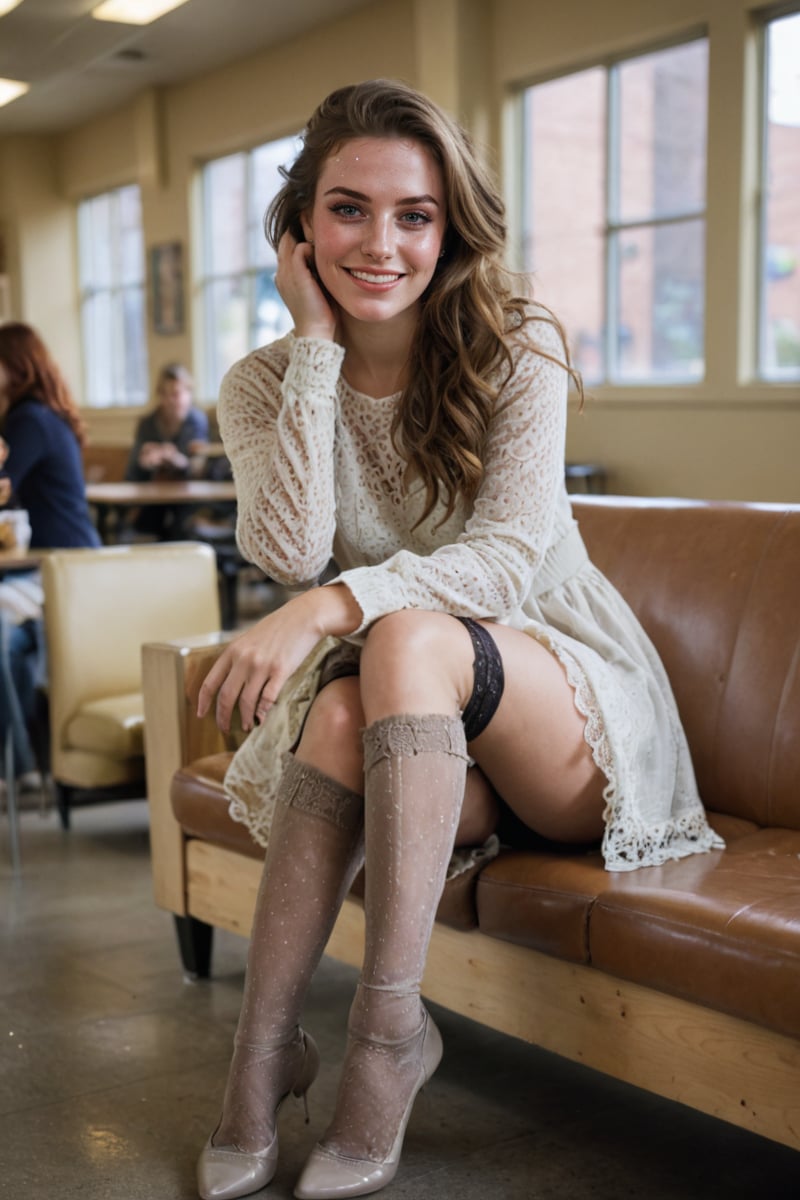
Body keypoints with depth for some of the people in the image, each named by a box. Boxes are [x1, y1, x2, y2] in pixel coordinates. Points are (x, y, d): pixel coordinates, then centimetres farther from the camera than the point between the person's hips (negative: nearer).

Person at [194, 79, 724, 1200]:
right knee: (340, 709, -33)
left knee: (405, 636, -33)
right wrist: (318, 343, -15)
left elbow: (514, 551, -20)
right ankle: (264, 1050, -27)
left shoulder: (517, 346, -7)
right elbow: (290, 550, -17)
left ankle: (389, 1019, -32)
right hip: (426, 741, 3)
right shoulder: (264, 384, 1)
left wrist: (331, 605, -34)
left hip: (570, 707, -2)